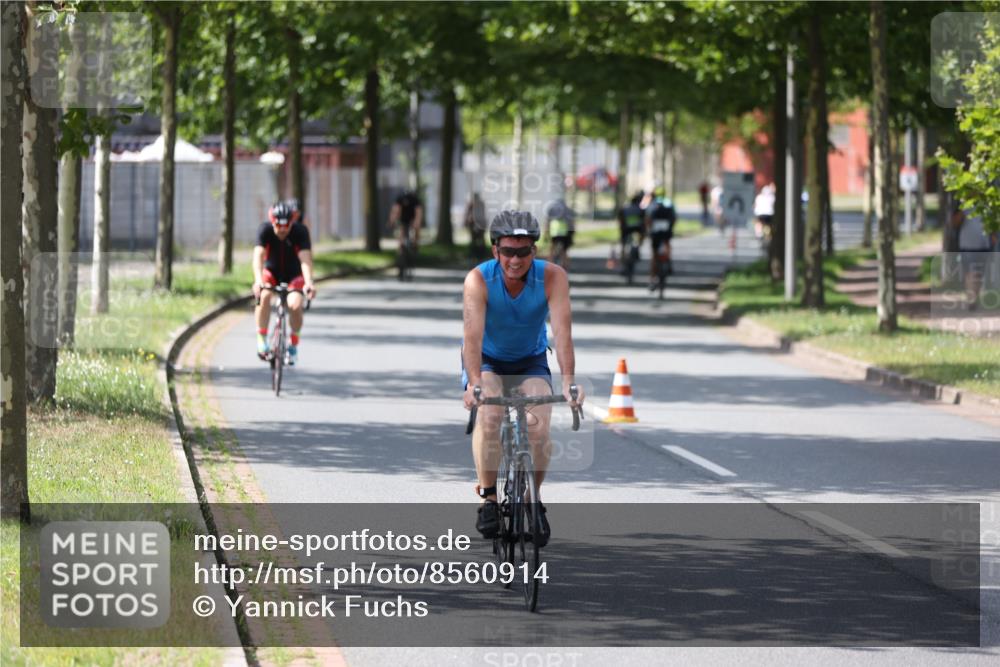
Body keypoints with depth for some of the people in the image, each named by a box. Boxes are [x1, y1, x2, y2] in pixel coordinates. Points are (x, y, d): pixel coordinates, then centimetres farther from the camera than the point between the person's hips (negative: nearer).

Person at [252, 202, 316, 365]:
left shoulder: (300, 231, -25)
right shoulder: (265, 230, -24)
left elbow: (305, 259, -35)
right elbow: (258, 257, -35)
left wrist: (309, 283, -51)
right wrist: (258, 281, -52)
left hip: (293, 274, 0)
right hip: (271, 271, 0)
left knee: (295, 305, -26)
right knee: (263, 296, -32)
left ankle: (294, 345, -2)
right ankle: (262, 340, -20)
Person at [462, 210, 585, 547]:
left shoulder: (552, 277, -26)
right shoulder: (478, 279, -27)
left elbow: (562, 331, -34)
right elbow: (473, 334, -38)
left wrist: (568, 382, -46)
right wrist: (475, 383, -52)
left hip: (530, 361, 1)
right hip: (487, 360, -1)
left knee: (539, 427, -20)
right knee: (489, 414, -29)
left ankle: (533, 499, 3)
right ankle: (489, 499, -18)